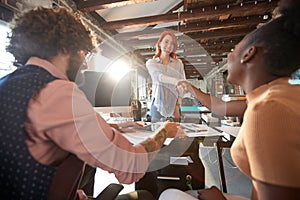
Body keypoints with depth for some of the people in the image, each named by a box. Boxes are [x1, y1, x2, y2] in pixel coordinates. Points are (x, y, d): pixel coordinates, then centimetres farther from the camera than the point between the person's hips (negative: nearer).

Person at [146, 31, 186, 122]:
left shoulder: (178, 63, 8)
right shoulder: (151, 63, 4)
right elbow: (160, 77, -16)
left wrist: (177, 106, -9)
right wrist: (177, 81, -32)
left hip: (174, 106, 1)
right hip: (158, 107, -1)